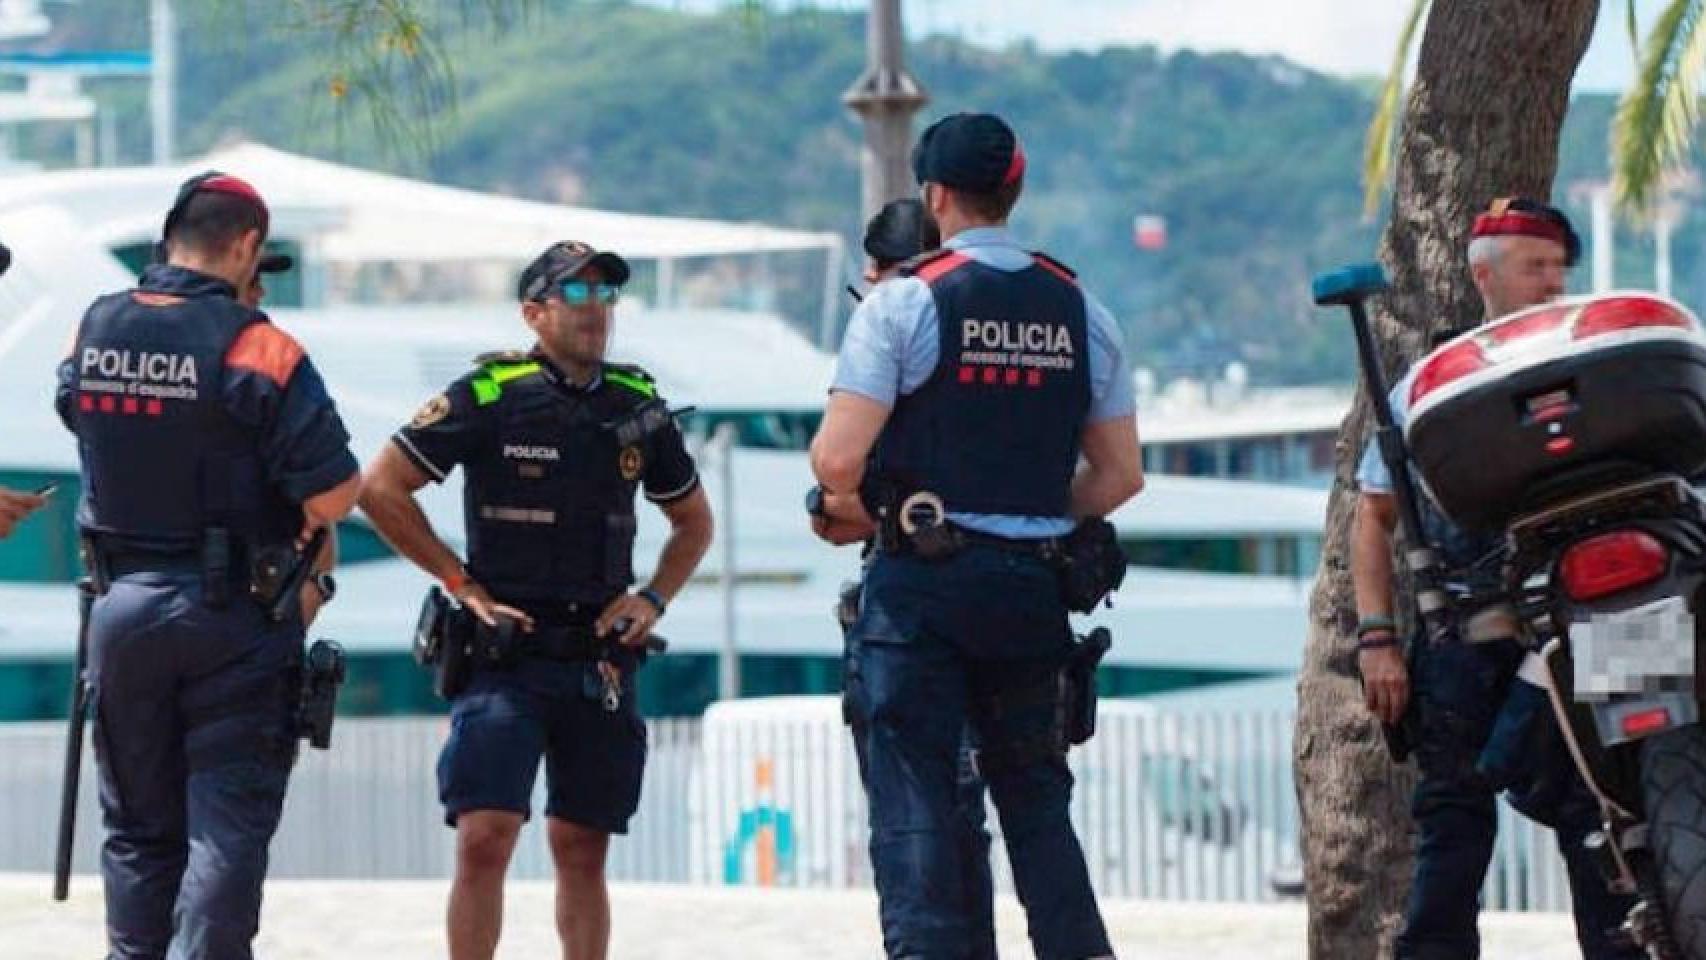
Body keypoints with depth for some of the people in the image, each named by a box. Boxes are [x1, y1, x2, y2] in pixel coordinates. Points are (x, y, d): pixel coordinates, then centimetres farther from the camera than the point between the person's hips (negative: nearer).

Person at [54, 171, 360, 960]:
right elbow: (336, 495, -16)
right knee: (228, 825, -1)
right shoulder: (258, 349, -15)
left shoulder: (92, 333, 1)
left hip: (122, 604, 5)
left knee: (137, 827, 14)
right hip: (235, 618, -4)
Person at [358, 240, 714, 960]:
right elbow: (381, 489, -3)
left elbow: (693, 521, 24)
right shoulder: (488, 397, -5)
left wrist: (653, 599, 8)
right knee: (484, 839, -13)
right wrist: (460, 583, -4)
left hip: (599, 658, 4)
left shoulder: (639, 408, 9)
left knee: (581, 852, 9)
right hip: (506, 651, -4)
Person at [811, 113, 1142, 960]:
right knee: (1035, 795, 14)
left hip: (920, 581, -4)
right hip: (1033, 587, 4)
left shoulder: (904, 302, -8)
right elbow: (1120, 474, 8)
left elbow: (837, 458, -14)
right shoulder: (1080, 310, 7)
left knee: (912, 798, -1)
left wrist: (855, 513, 6)